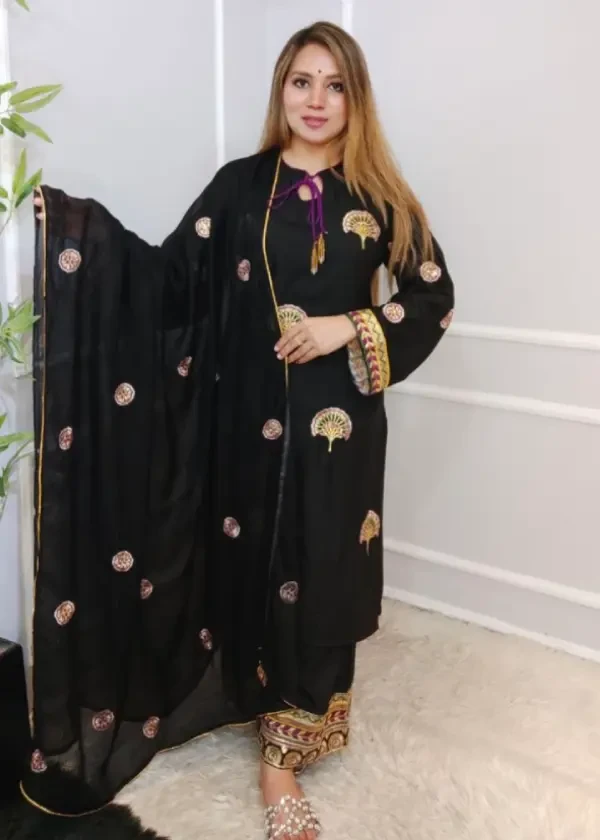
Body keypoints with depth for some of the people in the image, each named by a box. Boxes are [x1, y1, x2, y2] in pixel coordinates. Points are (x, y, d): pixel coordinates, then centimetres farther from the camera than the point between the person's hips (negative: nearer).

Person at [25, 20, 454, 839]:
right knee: (262, 567, 7)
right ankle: (287, 739, 25)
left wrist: (350, 329, -10)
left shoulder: (378, 194, 3)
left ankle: (283, 750, 18)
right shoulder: (240, 185, 3)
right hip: (252, 411, 0)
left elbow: (434, 293, 4)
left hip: (338, 414, 0)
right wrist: (74, 220, -9)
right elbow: (170, 273, -2)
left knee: (319, 571, 4)